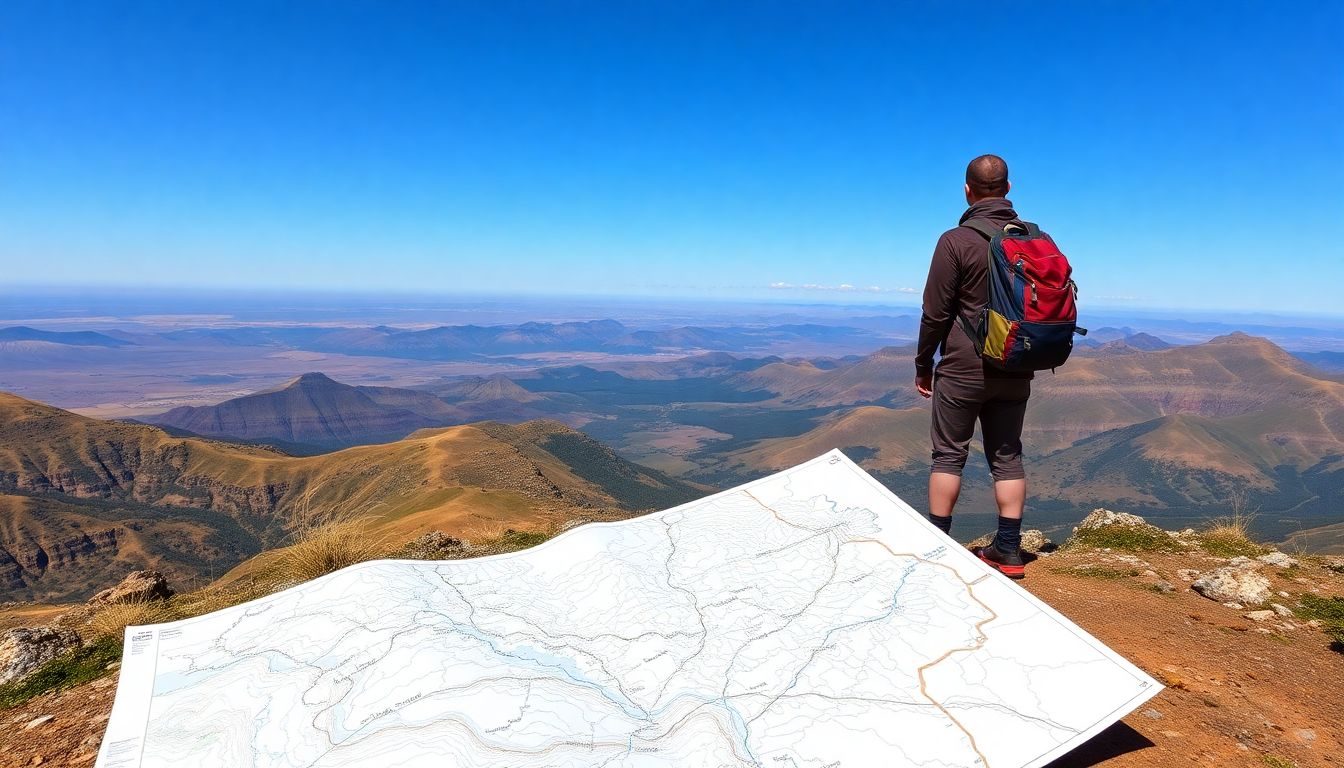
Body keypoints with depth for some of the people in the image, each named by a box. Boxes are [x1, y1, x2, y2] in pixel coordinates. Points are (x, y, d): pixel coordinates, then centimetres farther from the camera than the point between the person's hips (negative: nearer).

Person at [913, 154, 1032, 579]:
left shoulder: (956, 240, -11)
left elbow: (935, 312, -10)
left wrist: (923, 364, 1)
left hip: (963, 368, -5)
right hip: (1015, 371, 5)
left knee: (949, 455, 4)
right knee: (1007, 456, 11)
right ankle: (1008, 550, 14)